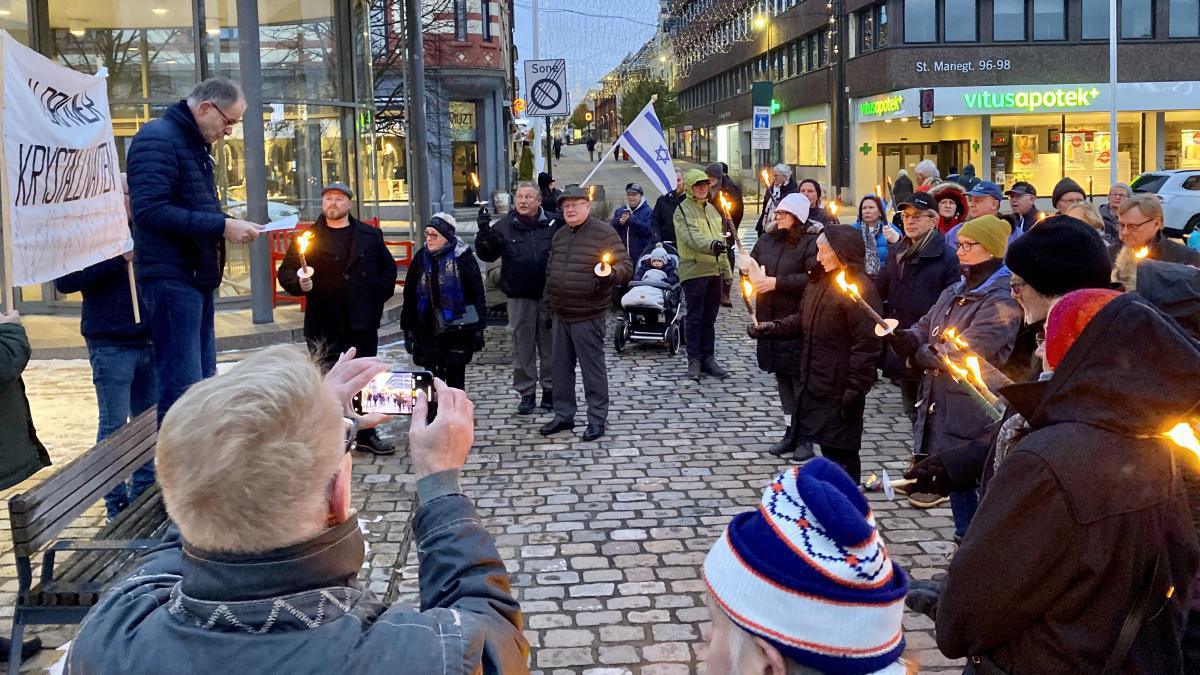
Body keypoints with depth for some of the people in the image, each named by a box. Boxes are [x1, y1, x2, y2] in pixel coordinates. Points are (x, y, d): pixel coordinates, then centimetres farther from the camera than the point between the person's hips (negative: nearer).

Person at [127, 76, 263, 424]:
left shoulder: (196, 144, 19)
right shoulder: (158, 139, -12)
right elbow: (150, 210, -22)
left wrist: (229, 225, 4)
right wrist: (221, 225, -21)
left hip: (198, 276, 10)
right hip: (172, 277, -10)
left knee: (203, 381, 14)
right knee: (182, 386, -9)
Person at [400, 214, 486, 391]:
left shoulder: (463, 257, -5)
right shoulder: (421, 258, 5)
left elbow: (477, 295, -4)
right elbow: (409, 296, 9)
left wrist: (478, 329, -6)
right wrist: (408, 329, 7)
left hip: (457, 330, -3)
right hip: (429, 330, 3)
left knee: (456, 377, 7)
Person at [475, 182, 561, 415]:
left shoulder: (553, 223, 1)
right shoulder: (504, 226, 2)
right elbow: (487, 254, -2)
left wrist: (565, 227, -14)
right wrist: (484, 232, -18)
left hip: (548, 294, 0)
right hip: (519, 297, 0)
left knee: (550, 345, 8)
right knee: (523, 346, 7)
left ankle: (550, 389, 20)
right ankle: (526, 393, 17)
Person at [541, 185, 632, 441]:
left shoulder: (604, 233, -8)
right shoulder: (559, 235, 13)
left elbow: (626, 266, -11)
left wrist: (610, 274, -32)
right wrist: (549, 303, 19)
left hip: (587, 316, -7)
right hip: (561, 315, 7)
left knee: (593, 368, 0)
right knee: (561, 367, 13)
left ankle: (597, 418, 11)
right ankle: (563, 415, 25)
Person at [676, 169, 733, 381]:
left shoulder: (711, 209, 17)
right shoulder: (683, 210, -7)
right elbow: (691, 237, -24)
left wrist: (726, 269, 20)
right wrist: (711, 245, -41)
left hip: (714, 270, 7)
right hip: (694, 270, -7)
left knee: (710, 318, 12)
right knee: (694, 317, -2)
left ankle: (708, 359, 18)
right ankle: (694, 361, 4)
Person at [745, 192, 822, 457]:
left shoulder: (810, 242, -10)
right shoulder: (767, 239, 10)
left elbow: (814, 277, -20)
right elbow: (750, 264, 20)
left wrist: (777, 282, -20)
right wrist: (751, 273, -3)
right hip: (770, 318, 6)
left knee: (799, 377, -2)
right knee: (781, 376, 13)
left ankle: (806, 435, 9)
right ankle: (791, 432, 24)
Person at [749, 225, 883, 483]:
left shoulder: (859, 290, -18)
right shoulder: (820, 283, 11)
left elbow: (867, 345, -21)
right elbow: (803, 320, 20)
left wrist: (856, 389, -22)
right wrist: (774, 327, 4)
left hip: (839, 388, -9)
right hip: (815, 382, 9)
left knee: (840, 451, 0)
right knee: (827, 446, 17)